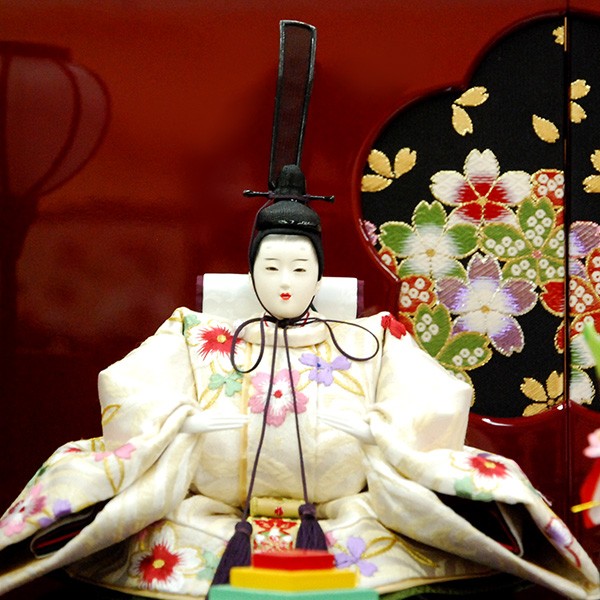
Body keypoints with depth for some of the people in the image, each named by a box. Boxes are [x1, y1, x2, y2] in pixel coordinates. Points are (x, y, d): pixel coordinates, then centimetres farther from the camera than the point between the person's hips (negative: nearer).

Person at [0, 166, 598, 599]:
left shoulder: (368, 340, 16)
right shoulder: (199, 340, 19)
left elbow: (437, 402, 5)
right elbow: (128, 389, 7)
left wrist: (370, 425, -10)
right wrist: (185, 418, -10)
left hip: (345, 514, 0)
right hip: (213, 514, 0)